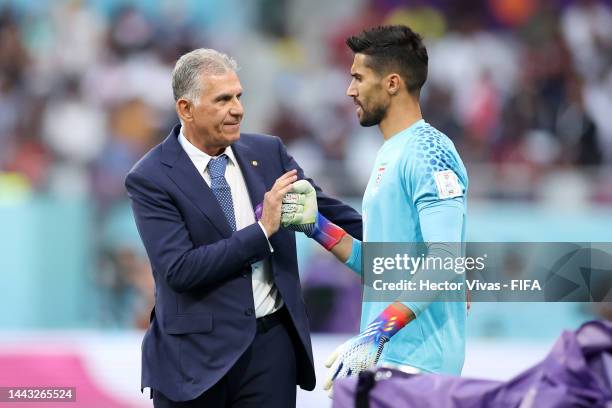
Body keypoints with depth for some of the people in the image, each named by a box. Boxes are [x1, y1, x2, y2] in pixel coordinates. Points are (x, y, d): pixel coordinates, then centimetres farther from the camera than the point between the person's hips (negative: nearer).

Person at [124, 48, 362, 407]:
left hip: (271, 342, 4)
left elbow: (325, 211, 13)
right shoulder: (151, 178, -9)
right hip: (198, 353, -4)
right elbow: (178, 269, -18)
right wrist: (262, 230, -19)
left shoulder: (268, 152, 6)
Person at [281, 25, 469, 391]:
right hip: (384, 356, 9)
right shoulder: (390, 155, 18)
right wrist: (317, 225, 10)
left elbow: (444, 260, -22)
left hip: (417, 361, -9)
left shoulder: (428, 153, -13)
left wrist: (375, 336, -27)